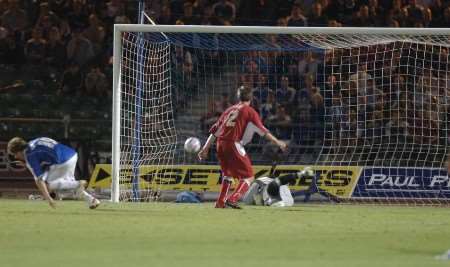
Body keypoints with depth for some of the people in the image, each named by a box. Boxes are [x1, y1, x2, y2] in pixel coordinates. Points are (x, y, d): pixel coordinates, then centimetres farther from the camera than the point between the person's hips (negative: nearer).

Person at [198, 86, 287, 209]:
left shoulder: (229, 110, 21)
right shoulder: (249, 111, 4)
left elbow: (215, 130, 19)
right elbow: (262, 130, -5)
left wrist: (205, 148, 21)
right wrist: (277, 142, -1)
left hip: (220, 144, 7)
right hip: (234, 145, -7)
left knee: (227, 173, 28)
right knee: (248, 177, -3)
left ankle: (220, 202, 29)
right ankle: (233, 199, -21)